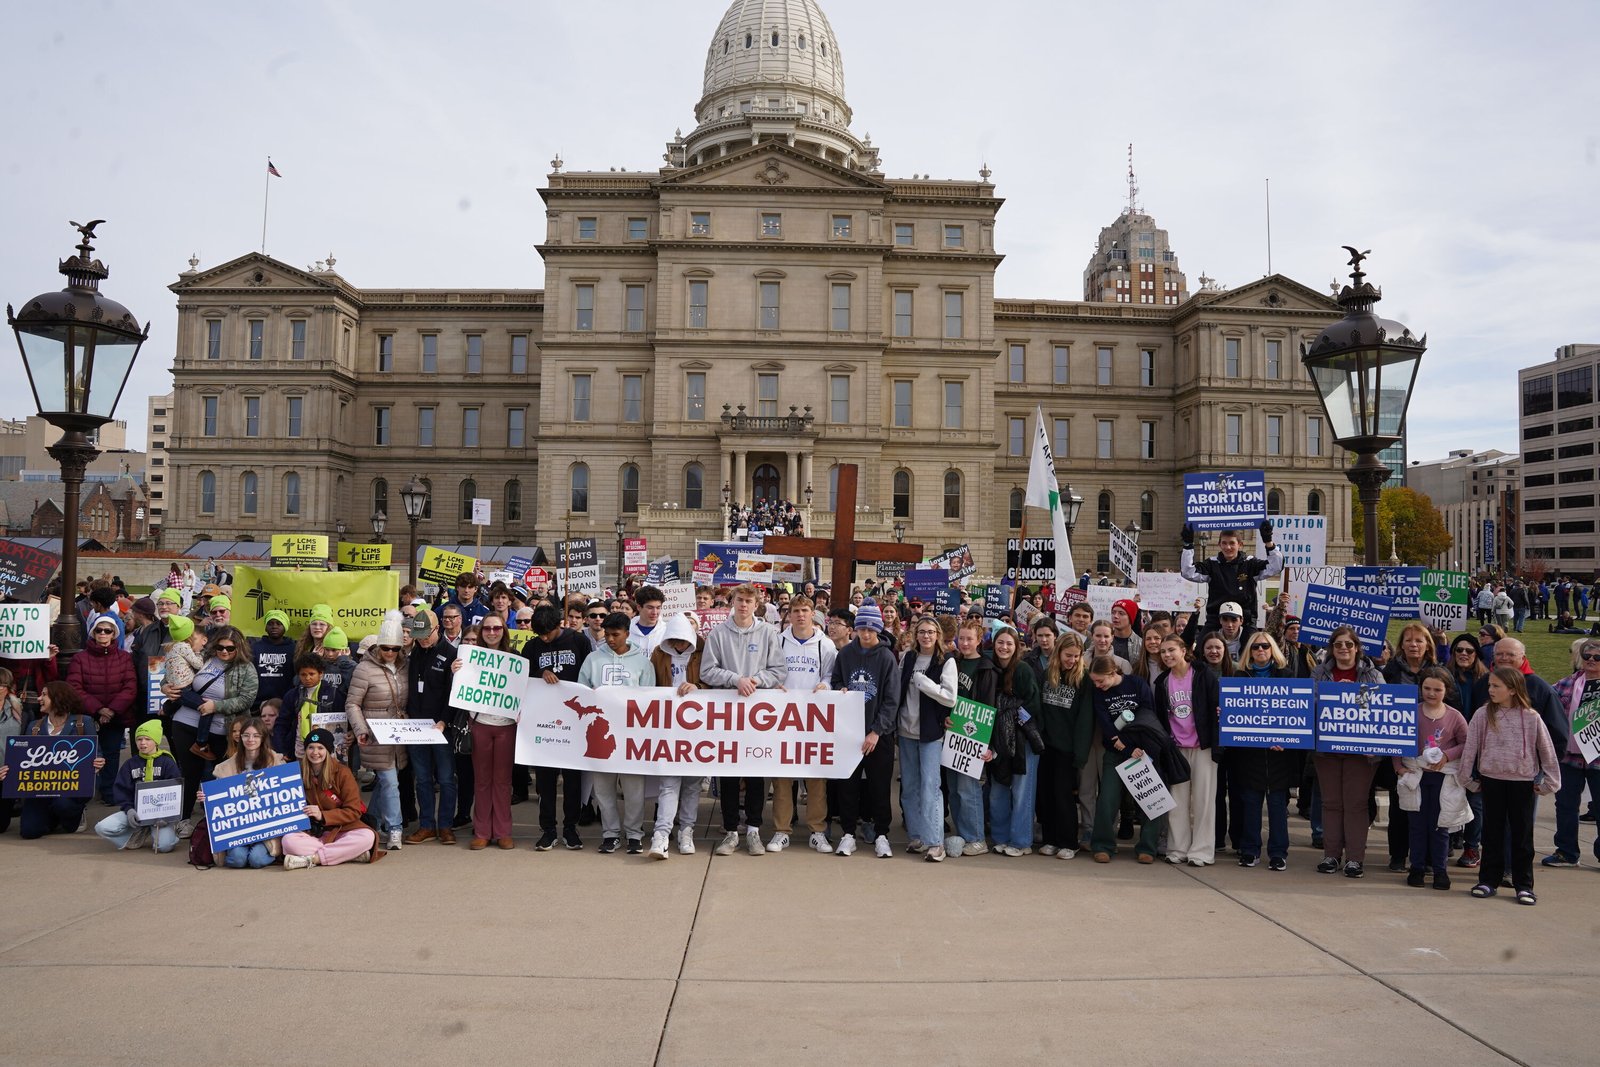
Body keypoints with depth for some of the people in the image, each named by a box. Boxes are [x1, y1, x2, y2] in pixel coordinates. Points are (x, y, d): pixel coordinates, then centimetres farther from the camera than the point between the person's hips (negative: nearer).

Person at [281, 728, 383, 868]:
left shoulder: (342, 772, -4)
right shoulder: (299, 772, 2)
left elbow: (353, 811, -6)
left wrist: (322, 815, -17)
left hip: (341, 829, -1)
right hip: (312, 832, 1)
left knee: (367, 837, -31)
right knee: (288, 841, -31)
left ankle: (311, 859, -28)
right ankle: (352, 854, -31)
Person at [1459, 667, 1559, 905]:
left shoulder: (1531, 718, -5)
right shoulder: (1483, 715, -3)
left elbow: (1547, 751, 2)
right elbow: (1470, 747, 1)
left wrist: (1549, 781, 3)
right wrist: (1466, 777, 3)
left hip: (1523, 781, -1)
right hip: (1492, 779, 1)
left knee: (1522, 834, 5)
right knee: (1492, 832, 9)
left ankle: (1524, 885, 14)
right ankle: (1489, 880, 17)